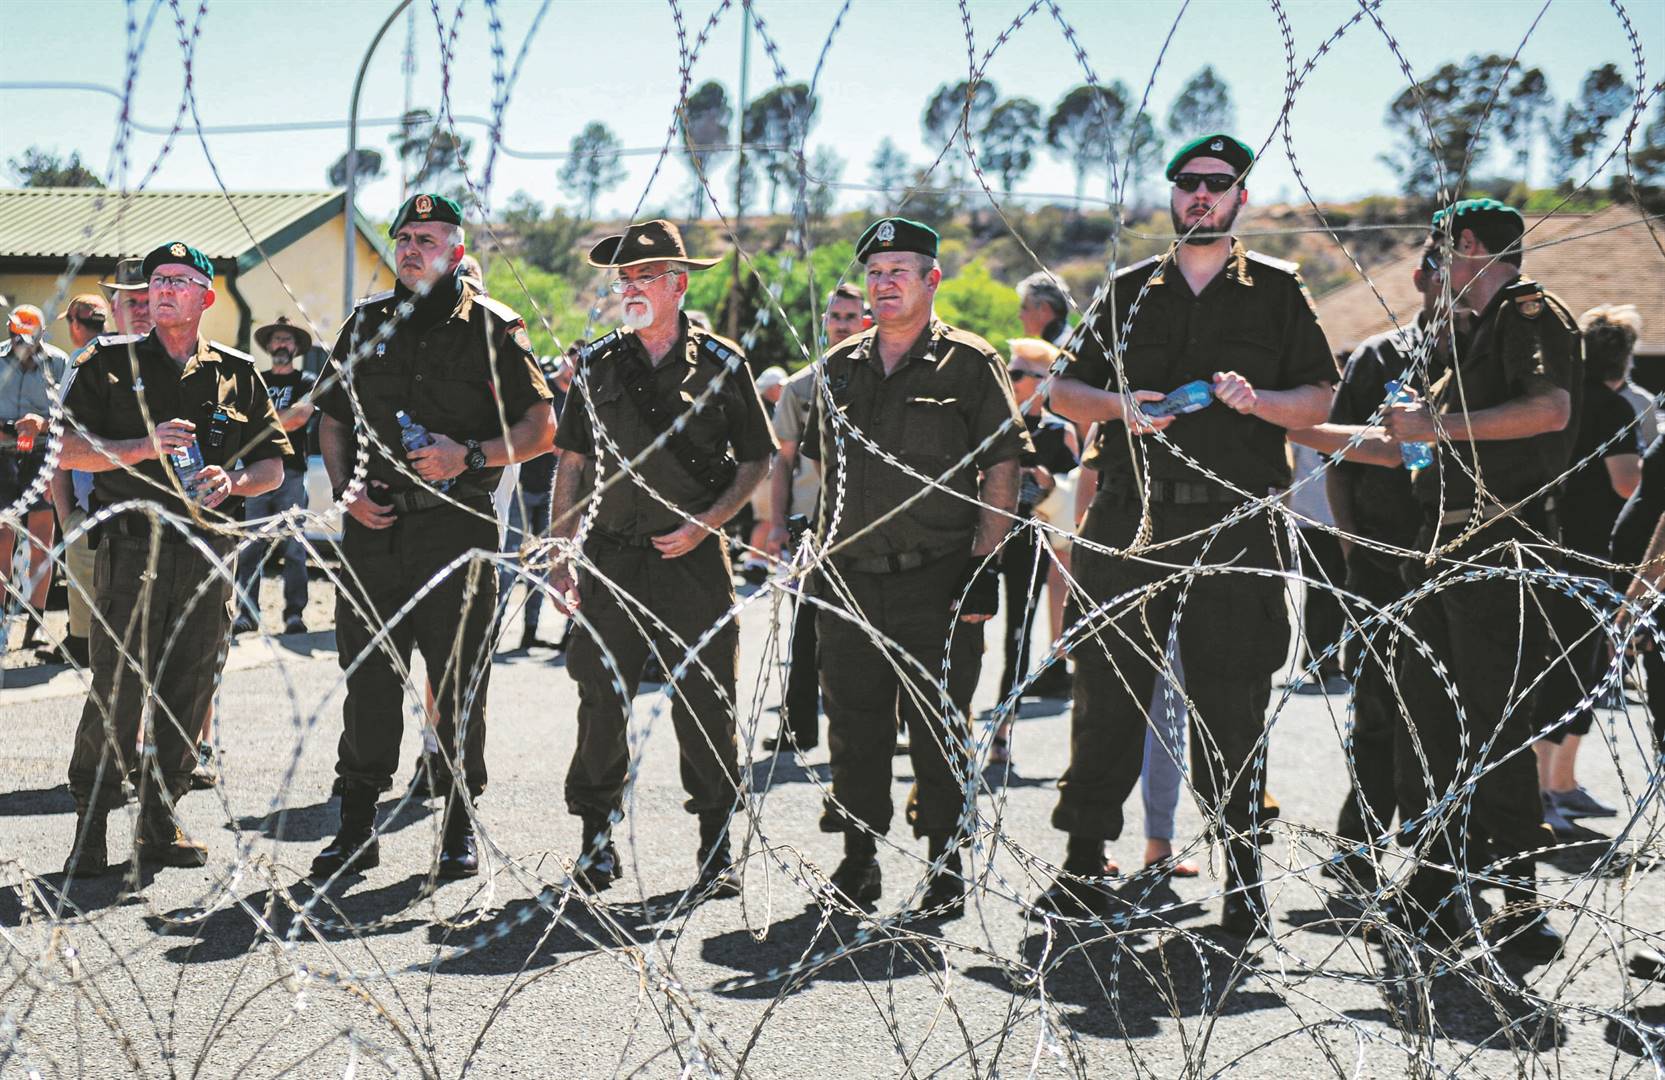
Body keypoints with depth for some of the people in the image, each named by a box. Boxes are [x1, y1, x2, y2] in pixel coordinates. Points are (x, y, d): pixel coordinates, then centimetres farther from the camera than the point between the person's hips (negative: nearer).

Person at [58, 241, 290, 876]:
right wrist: (143, 448, -13)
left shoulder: (238, 375, 13)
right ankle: (90, 826, 4)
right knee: (117, 692, -7)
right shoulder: (111, 364, 8)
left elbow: (273, 466, 13)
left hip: (207, 554, 2)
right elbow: (68, 450, 1)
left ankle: (160, 822, 16)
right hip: (131, 545, -2)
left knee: (189, 693, 4)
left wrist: (232, 482, -8)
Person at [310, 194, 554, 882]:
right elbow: (332, 419, 18)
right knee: (366, 681, 5)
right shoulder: (367, 323, 12)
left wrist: (469, 455, -15)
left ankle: (460, 826, 15)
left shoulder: (490, 328, 0)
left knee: (459, 684, 2)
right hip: (373, 526, 3)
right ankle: (356, 830, 13)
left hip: (456, 523, -3)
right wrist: (345, 489, 2)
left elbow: (540, 430, 0)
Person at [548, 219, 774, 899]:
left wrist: (704, 524, -8)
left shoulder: (720, 364, 2)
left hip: (694, 560, -2)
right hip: (611, 558, 2)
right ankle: (597, 838, 16)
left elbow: (756, 460, 6)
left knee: (704, 704, 0)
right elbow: (571, 464, 11)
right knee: (601, 701, 2)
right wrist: (561, 557, 5)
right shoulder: (598, 364, 8)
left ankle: (716, 848, 11)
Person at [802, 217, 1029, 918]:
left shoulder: (970, 364, 0)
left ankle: (946, 867, 10)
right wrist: (823, 554, 15)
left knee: (939, 729, 0)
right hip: (848, 583, 4)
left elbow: (1002, 469, -3)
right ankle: (858, 859, 19)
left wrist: (984, 565, -10)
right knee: (854, 727, 7)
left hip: (938, 583, -4)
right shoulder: (840, 368, 14)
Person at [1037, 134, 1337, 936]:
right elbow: (1063, 391, 14)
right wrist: (1119, 406, -6)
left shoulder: (1278, 291, 10)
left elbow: (1319, 401, 6)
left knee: (1231, 705, -1)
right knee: (1106, 694, 2)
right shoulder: (1130, 290, 15)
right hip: (1129, 521, 2)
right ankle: (1084, 866, 12)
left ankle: (1242, 874, 8)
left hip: (1234, 524, -2)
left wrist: (1255, 400, -13)